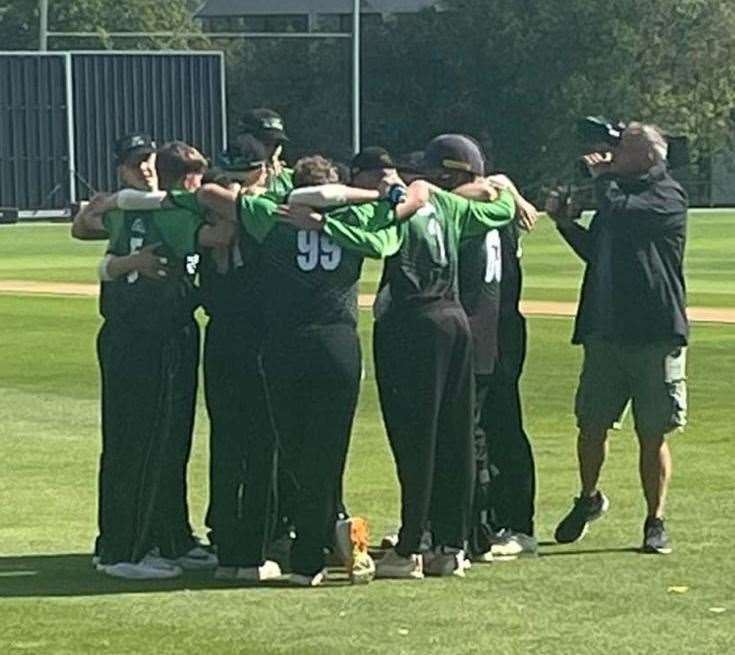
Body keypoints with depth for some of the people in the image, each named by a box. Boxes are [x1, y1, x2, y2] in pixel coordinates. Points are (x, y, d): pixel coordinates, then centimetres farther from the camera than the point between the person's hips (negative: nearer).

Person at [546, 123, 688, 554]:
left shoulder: (667, 195, -6)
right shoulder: (620, 193, 17)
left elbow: (619, 215, -22)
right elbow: (595, 250, 25)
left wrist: (604, 177, -4)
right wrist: (565, 221, 9)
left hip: (656, 335, -6)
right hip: (606, 332, 6)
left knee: (653, 435, 0)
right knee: (591, 425, 8)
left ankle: (656, 523, 11)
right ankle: (589, 499, 31)